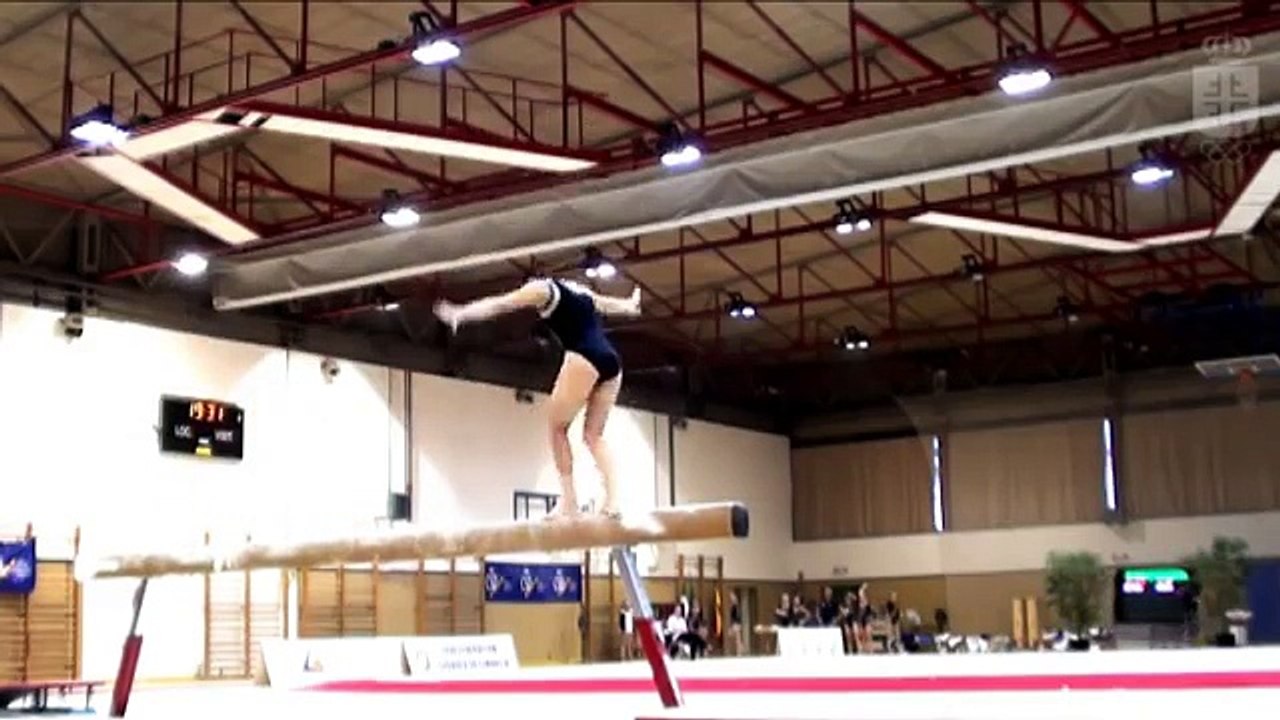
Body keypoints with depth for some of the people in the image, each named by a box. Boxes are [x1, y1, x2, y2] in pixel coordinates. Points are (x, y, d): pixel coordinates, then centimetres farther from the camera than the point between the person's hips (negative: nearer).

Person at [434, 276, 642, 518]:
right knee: (594, 434, 10)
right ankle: (612, 499, -5)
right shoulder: (582, 292, 32)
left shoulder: (541, 289, 13)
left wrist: (460, 313, 0)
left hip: (584, 359, -7)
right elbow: (609, 304, 52)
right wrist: (631, 304, 72)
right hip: (612, 361, 7)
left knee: (557, 427, 3)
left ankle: (569, 501, -5)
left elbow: (498, 304, 6)